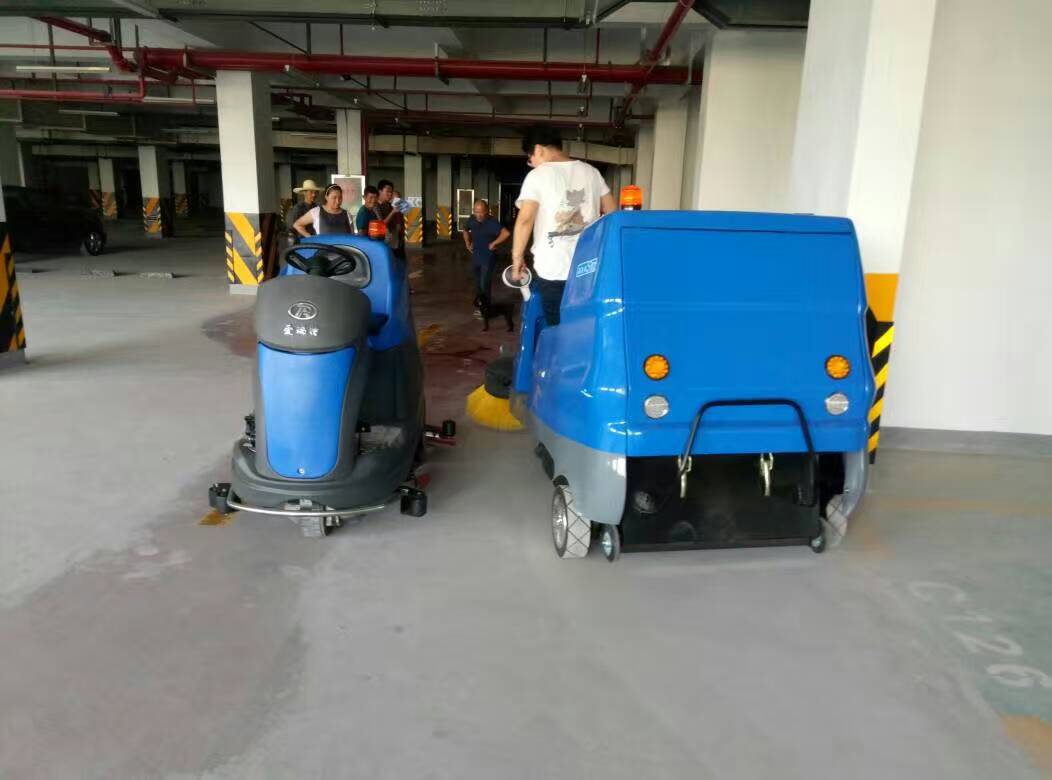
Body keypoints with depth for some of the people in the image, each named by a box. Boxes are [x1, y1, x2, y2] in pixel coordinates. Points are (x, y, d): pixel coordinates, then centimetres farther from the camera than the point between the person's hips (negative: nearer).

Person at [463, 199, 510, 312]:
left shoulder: (492, 223, -20)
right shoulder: (472, 220, 0)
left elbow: (506, 233, -36)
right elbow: (465, 230, 23)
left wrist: (493, 244, -26)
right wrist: (467, 244, 11)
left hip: (488, 259, -6)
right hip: (475, 258, 7)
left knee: (484, 285, -9)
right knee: (478, 284, 20)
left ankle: (486, 308, 6)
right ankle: (479, 303, 39)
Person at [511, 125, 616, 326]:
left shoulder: (538, 175, -5)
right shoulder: (591, 172, 10)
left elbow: (525, 220, -14)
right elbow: (612, 213, 13)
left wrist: (517, 256, -4)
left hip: (553, 270, -4)